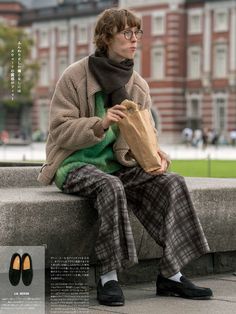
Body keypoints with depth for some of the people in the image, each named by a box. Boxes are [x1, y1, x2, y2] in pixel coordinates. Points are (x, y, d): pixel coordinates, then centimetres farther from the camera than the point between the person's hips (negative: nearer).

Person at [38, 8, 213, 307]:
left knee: (172, 182, -18)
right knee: (110, 187, -38)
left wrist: (155, 153, -16)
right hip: (75, 164, -5)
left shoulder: (138, 85, 7)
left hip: (118, 164, 5)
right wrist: (100, 124, -28)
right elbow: (59, 130, -11)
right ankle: (108, 278, -28)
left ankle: (171, 274, -15)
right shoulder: (75, 76, -8)